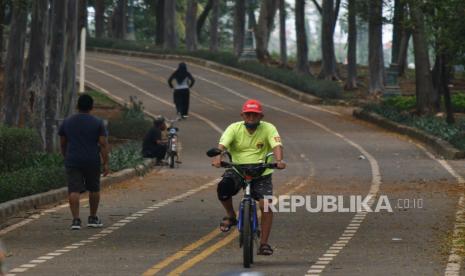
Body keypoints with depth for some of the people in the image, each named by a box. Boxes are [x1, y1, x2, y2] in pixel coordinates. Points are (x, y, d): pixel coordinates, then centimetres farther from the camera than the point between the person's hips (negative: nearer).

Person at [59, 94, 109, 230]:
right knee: (94, 189, 16)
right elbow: (103, 144, -7)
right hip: (92, 162, -1)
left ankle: (76, 220, -17)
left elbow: (62, 143, 13)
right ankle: (93, 218, 23)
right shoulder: (98, 123, -2)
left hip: (72, 162, 1)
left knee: (74, 191, -5)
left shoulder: (67, 122, 5)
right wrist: (105, 164, -6)